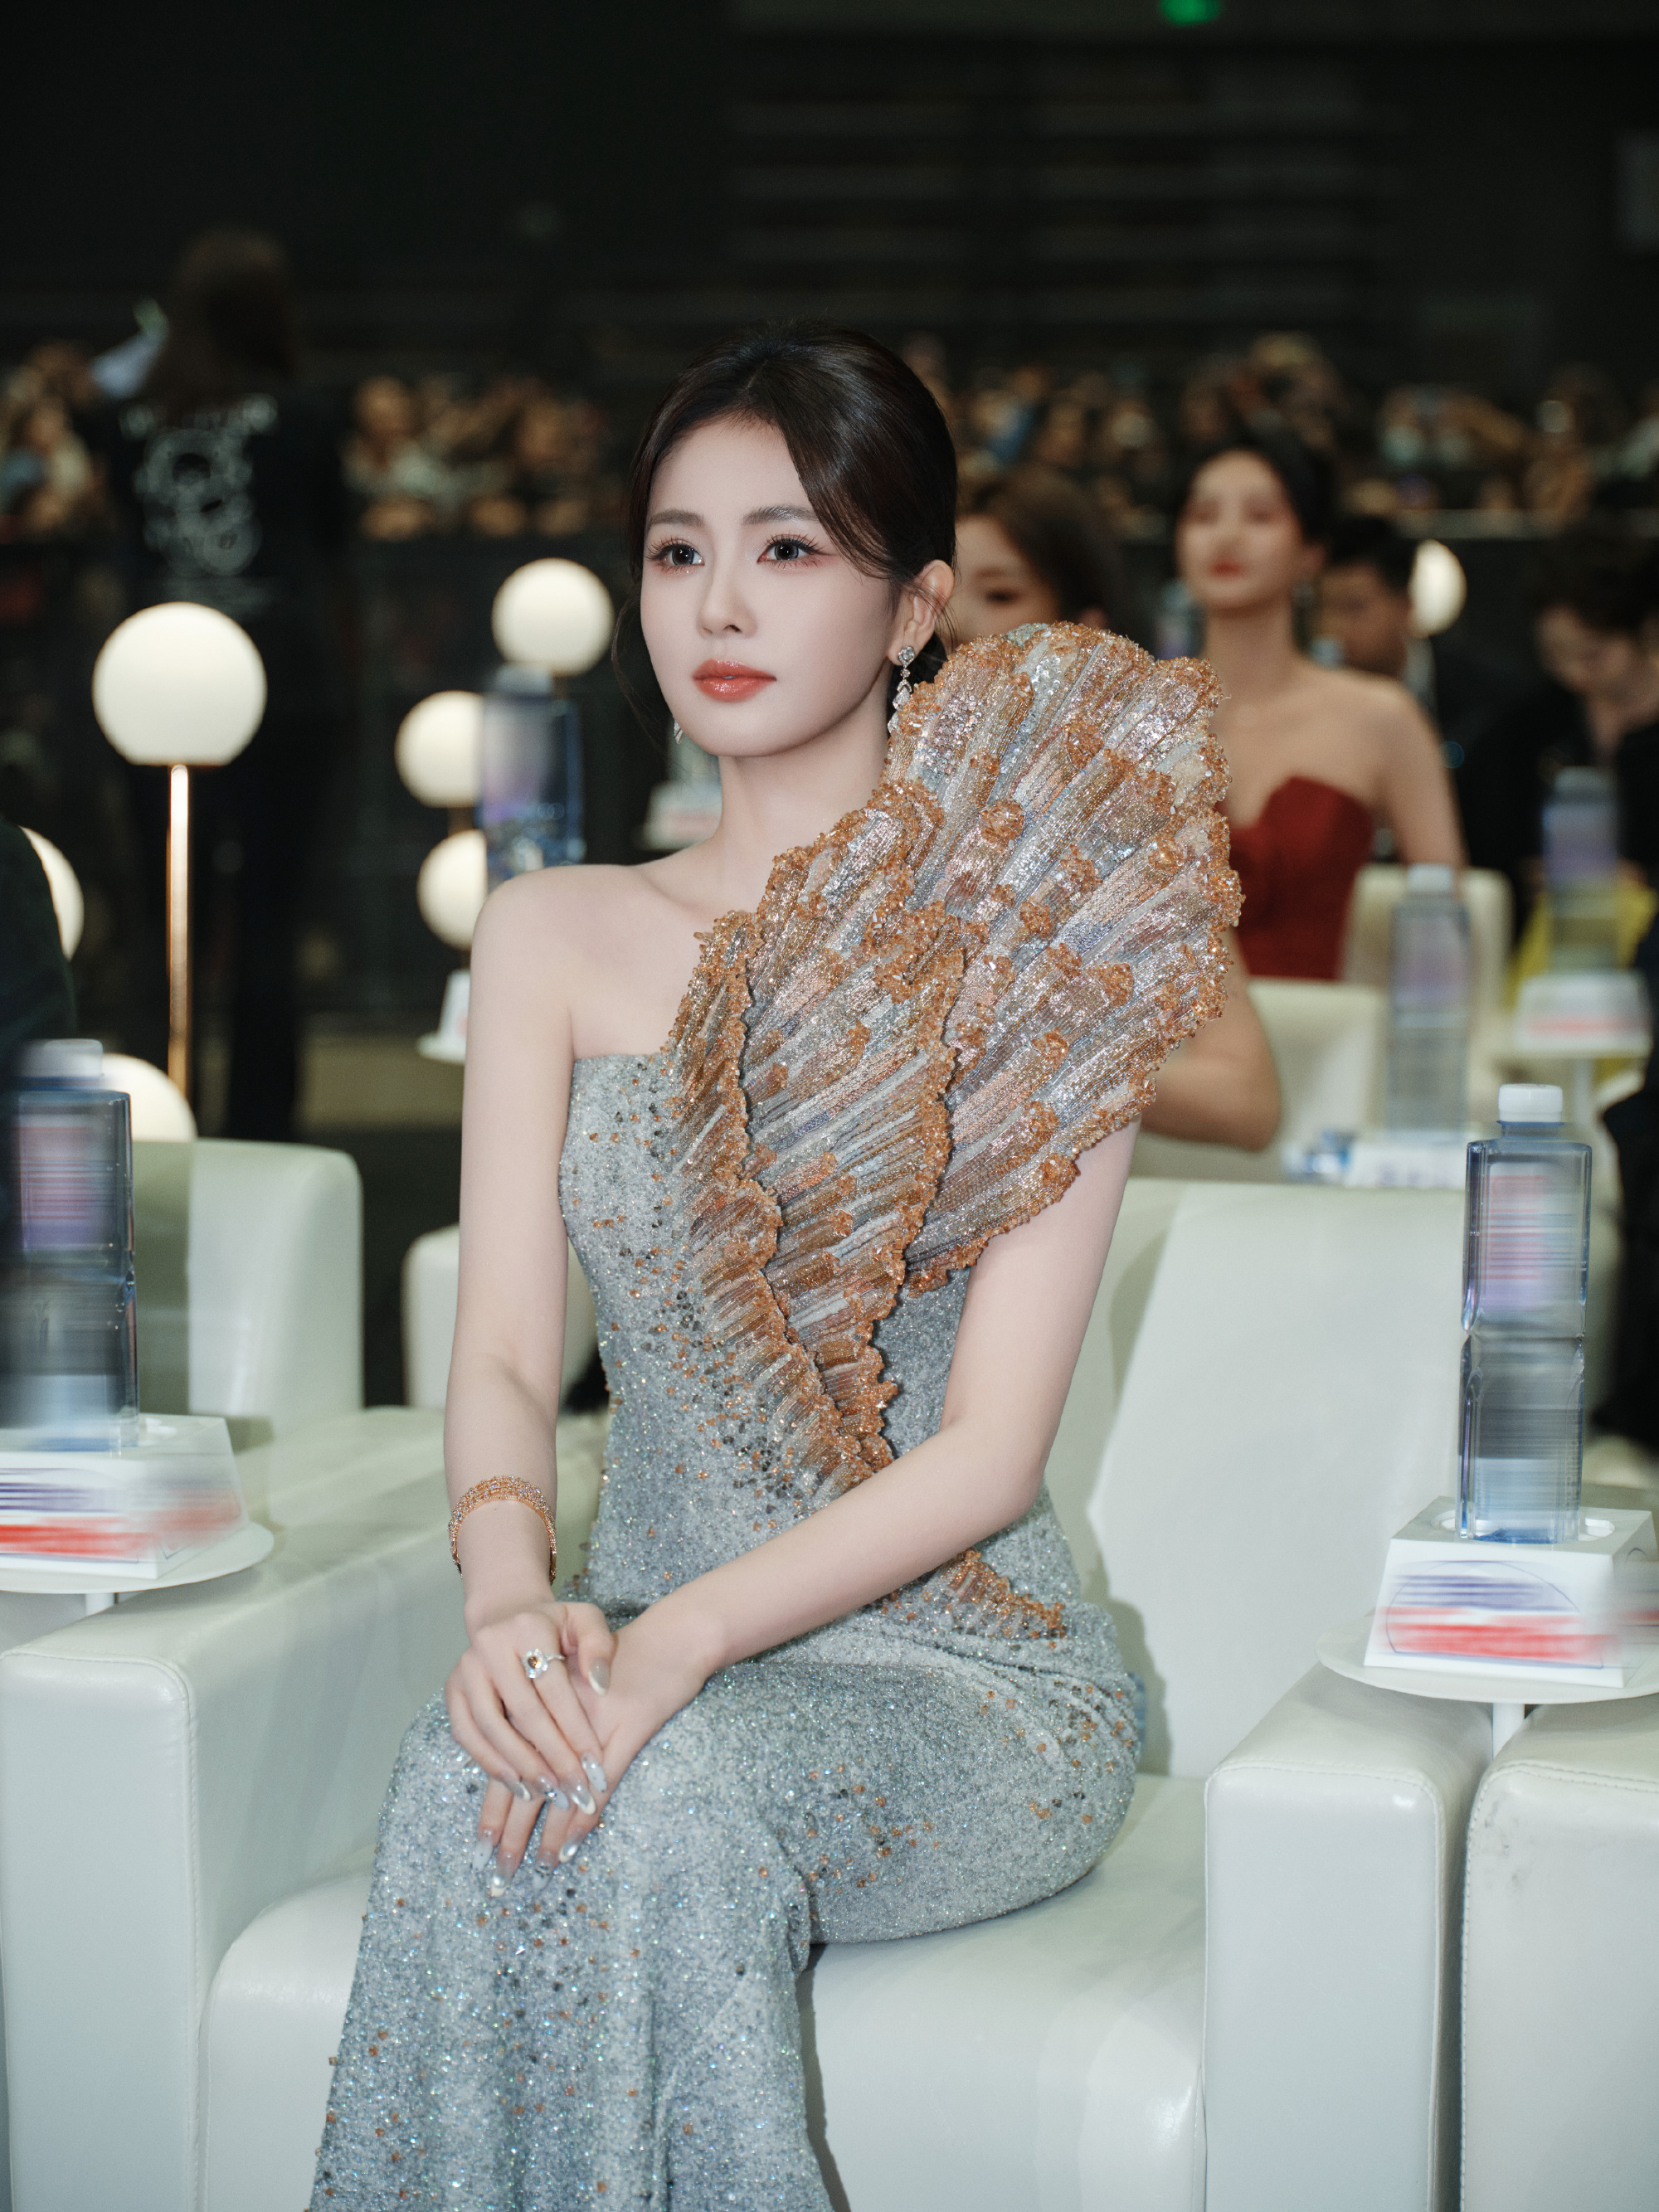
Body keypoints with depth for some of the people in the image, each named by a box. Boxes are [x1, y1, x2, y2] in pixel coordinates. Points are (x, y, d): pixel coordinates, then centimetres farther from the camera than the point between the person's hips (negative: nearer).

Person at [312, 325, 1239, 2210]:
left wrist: (684, 1638, -24)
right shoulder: (555, 938, 9)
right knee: (473, 1768, -31)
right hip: (645, 1651, 3)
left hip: (964, 1672, -2)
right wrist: (511, 1594, -23)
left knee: (675, 1792, -34)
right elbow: (505, 1355, 0)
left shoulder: (1027, 940, -4)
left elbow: (987, 1448, -10)